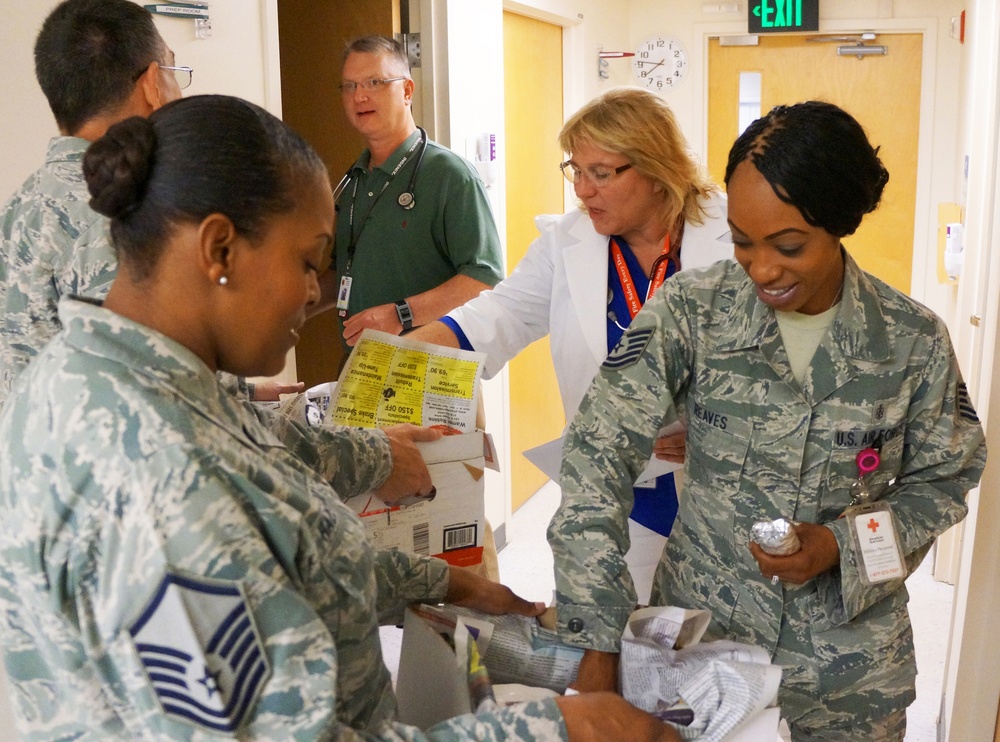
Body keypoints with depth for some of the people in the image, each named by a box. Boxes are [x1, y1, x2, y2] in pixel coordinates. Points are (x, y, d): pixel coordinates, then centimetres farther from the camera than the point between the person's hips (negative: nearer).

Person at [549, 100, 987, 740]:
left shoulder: (915, 341, -11)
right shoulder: (691, 311, -16)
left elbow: (943, 482, 1)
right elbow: (598, 455, -19)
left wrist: (844, 544, -18)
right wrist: (599, 643, -22)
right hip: (698, 632, 0)